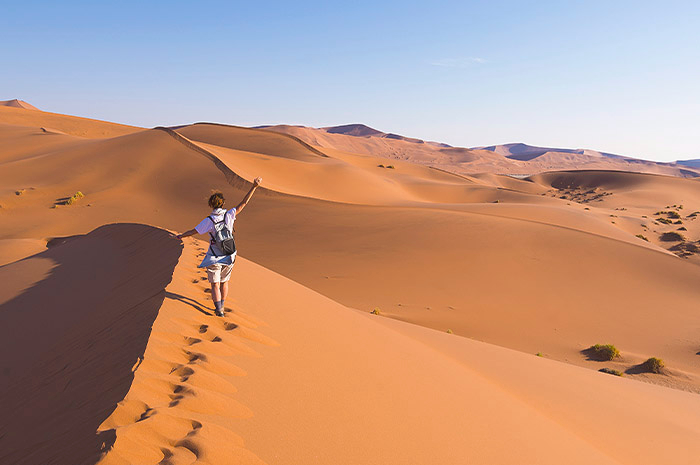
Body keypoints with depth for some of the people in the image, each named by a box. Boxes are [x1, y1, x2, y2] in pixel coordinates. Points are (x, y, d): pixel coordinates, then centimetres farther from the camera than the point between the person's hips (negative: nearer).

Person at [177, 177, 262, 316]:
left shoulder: (209, 220, -16)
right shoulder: (229, 215, -11)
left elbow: (193, 232, -5)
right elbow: (243, 203, -11)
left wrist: (181, 236, 14)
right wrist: (254, 186, -11)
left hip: (214, 259, -3)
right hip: (228, 257, 3)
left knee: (215, 285, 8)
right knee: (224, 282, 21)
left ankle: (219, 310, 1)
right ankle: (221, 306, 33)